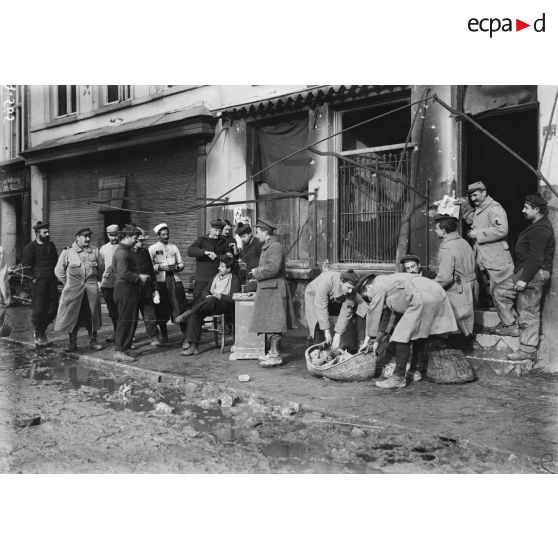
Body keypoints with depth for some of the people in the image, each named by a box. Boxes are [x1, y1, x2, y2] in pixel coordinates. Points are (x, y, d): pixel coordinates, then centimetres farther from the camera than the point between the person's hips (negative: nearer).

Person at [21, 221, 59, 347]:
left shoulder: (51, 245, 14)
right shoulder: (30, 247, -4)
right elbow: (25, 266, -7)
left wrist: (55, 275, 11)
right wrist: (34, 278, -10)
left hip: (52, 283, 6)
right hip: (38, 283, -6)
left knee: (53, 309, 6)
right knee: (38, 311, -2)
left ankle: (41, 330, 27)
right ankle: (39, 336, 13)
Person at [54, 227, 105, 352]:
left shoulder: (95, 251, 6)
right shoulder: (67, 251, 0)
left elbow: (101, 268, 18)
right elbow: (59, 270, 7)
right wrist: (68, 283, 7)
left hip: (91, 289, 2)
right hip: (73, 289, -2)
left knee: (92, 315, 5)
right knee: (72, 316, 1)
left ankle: (93, 341, 16)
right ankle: (72, 343, 11)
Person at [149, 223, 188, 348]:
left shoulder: (174, 247, 16)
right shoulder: (152, 249, 6)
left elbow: (181, 264, 16)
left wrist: (176, 267, -5)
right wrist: (160, 267, -14)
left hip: (174, 279, 2)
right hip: (160, 281, -1)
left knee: (180, 307, -4)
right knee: (161, 310, 3)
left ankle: (185, 336, 3)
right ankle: (164, 336, 18)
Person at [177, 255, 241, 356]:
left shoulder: (234, 279, 5)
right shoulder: (216, 277, 24)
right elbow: (205, 292, 22)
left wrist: (220, 296, -15)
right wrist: (207, 296, -1)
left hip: (226, 306, -5)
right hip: (211, 306, 6)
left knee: (212, 300, -39)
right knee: (194, 315, -24)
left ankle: (188, 313, -25)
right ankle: (193, 346, -27)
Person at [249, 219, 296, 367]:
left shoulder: (275, 246, -14)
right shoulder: (266, 246, 19)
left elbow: (273, 268, -24)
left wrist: (257, 273, -12)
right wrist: (256, 271, 9)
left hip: (274, 290, -10)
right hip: (267, 290, 10)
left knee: (272, 324, -9)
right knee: (269, 323, 13)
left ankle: (275, 355, -7)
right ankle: (272, 352, 19)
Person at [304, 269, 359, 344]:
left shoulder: (350, 290, -27)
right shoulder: (327, 282, -41)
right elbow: (321, 308, -40)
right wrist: (327, 331, -41)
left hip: (332, 300, 4)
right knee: (319, 324, -20)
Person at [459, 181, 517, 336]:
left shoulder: (494, 208, -13)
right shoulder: (479, 209, 17)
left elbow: (501, 230, -26)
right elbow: (472, 220, 37)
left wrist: (478, 234, -19)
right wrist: (465, 206, 20)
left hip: (498, 260, -10)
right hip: (487, 260, 10)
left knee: (501, 293, -5)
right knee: (496, 293, 15)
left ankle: (510, 326, 3)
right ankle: (507, 322, 24)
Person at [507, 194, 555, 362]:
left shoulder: (541, 229, -16)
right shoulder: (537, 225, 19)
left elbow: (535, 257, -23)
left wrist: (524, 279, -24)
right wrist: (521, 275, 20)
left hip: (534, 273, -11)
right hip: (531, 273, 11)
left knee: (529, 313, -8)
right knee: (526, 310, 13)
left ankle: (528, 350, -4)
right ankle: (528, 347, 19)